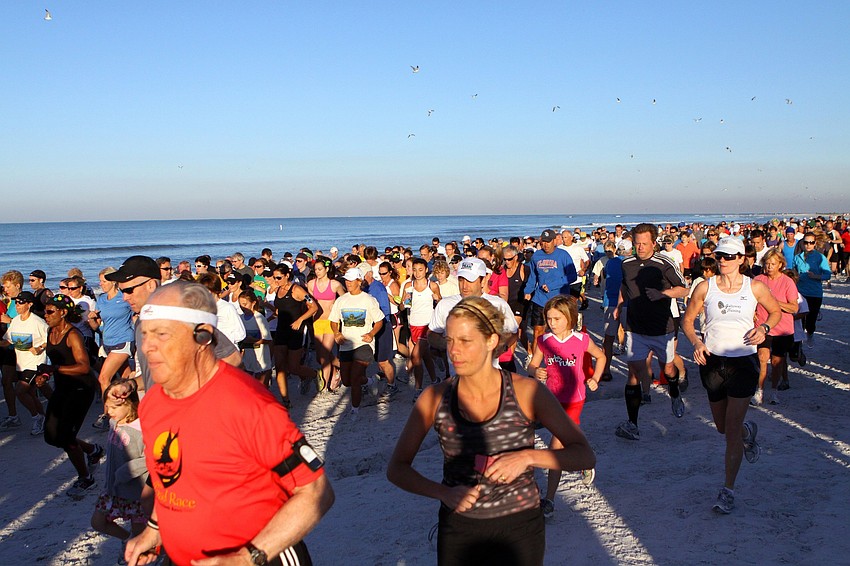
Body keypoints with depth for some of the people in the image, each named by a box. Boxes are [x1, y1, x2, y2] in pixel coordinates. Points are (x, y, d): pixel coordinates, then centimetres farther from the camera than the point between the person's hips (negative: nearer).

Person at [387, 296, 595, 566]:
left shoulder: (526, 392, -13)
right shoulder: (435, 398, -9)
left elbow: (585, 456, -12)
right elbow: (396, 468, -5)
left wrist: (528, 457, -29)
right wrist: (444, 492, -22)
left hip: (519, 531, -1)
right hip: (457, 531, 1)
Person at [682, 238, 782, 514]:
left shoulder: (755, 287, -4)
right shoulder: (706, 287, -3)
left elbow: (776, 312, 12)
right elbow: (687, 320, 5)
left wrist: (764, 328, -9)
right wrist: (696, 342, -14)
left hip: (743, 361, -2)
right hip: (712, 360, 2)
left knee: (732, 429, -7)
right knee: (722, 427, 16)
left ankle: (728, 491, 3)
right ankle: (748, 431, 53)